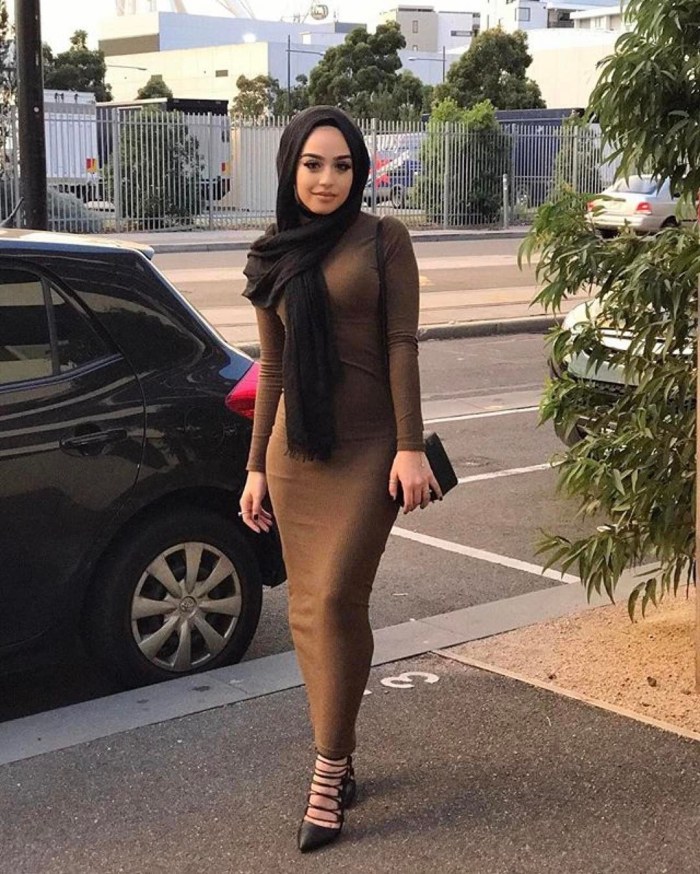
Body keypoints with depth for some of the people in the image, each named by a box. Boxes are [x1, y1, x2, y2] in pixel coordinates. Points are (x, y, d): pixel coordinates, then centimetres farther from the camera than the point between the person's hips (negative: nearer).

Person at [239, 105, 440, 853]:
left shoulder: (383, 239, -1)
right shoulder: (272, 258, 10)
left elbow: (401, 344, -6)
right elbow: (272, 369, 13)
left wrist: (410, 446, -13)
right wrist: (257, 466, 11)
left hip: (367, 447, -4)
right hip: (295, 449, 4)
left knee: (337, 598, -13)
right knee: (308, 609, 6)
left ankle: (328, 771, -1)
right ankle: (339, 756, 20)